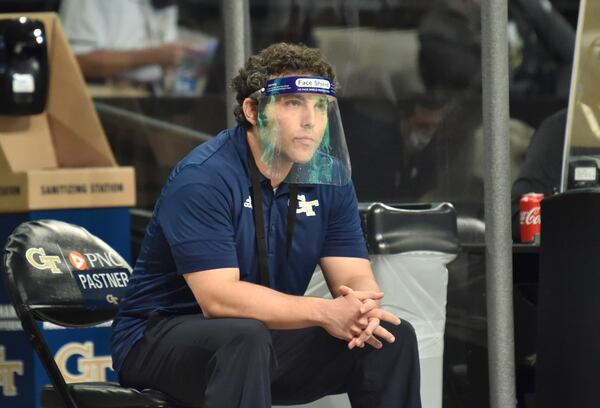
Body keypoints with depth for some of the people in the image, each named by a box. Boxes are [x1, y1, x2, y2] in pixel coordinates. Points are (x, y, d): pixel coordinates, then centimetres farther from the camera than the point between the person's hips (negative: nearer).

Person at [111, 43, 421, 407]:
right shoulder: (203, 178, -21)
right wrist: (324, 312, -36)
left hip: (268, 335, 6)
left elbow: (355, 277, -3)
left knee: (392, 335, -10)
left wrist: (363, 310, -29)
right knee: (245, 338, -38)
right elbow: (217, 297, -29)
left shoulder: (329, 177, 1)